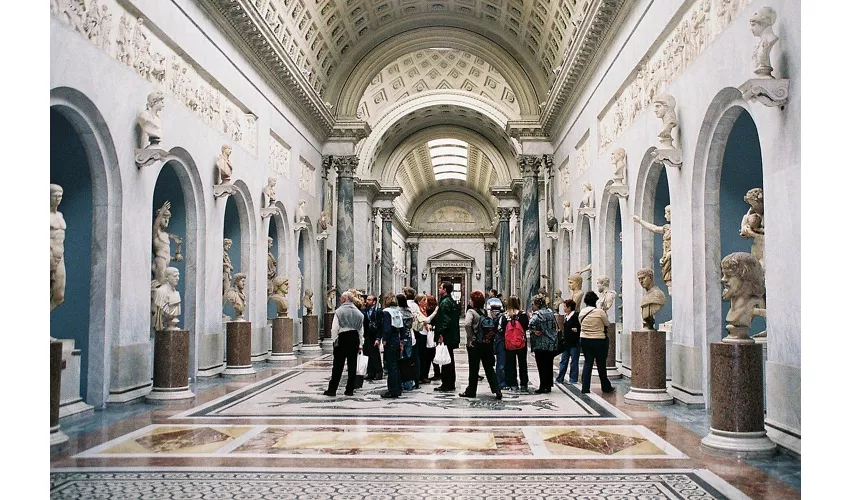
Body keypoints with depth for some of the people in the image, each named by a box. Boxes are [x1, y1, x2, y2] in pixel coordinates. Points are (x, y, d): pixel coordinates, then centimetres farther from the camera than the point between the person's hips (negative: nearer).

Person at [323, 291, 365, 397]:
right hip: (354, 338, 4)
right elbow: (361, 330, 11)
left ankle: (332, 389, 5)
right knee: (352, 365, 7)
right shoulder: (358, 313, 9)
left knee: (338, 365, 1)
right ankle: (350, 390, 11)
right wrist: (360, 345, 15)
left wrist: (334, 340, 0)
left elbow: (334, 328, -10)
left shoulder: (339, 311, -5)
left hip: (343, 338, -4)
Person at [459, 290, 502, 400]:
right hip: (487, 343, 5)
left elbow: (467, 324, -27)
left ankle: (471, 391, 15)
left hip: (475, 344, -5)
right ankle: (497, 390, 3)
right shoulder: (485, 311, 8)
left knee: (473, 369, 5)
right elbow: (492, 326, 8)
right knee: (489, 368, 10)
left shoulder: (471, 311, -10)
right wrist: (490, 339, 10)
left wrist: (471, 338, -17)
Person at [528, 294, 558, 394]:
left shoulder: (537, 314, -15)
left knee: (542, 367, 0)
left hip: (541, 344, -7)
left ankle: (543, 387, 2)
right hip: (552, 344, 7)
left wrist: (534, 330, -16)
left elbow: (531, 324, -33)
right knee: (549, 366, 14)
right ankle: (548, 386, 20)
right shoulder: (550, 312, 10)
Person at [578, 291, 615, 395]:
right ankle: (606, 387, 22)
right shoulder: (600, 312, -14)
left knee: (587, 363, 9)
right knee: (601, 364, 8)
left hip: (585, 340, 4)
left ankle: (585, 387, 5)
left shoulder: (581, 313, -2)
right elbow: (607, 324, -1)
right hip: (599, 340, -4)